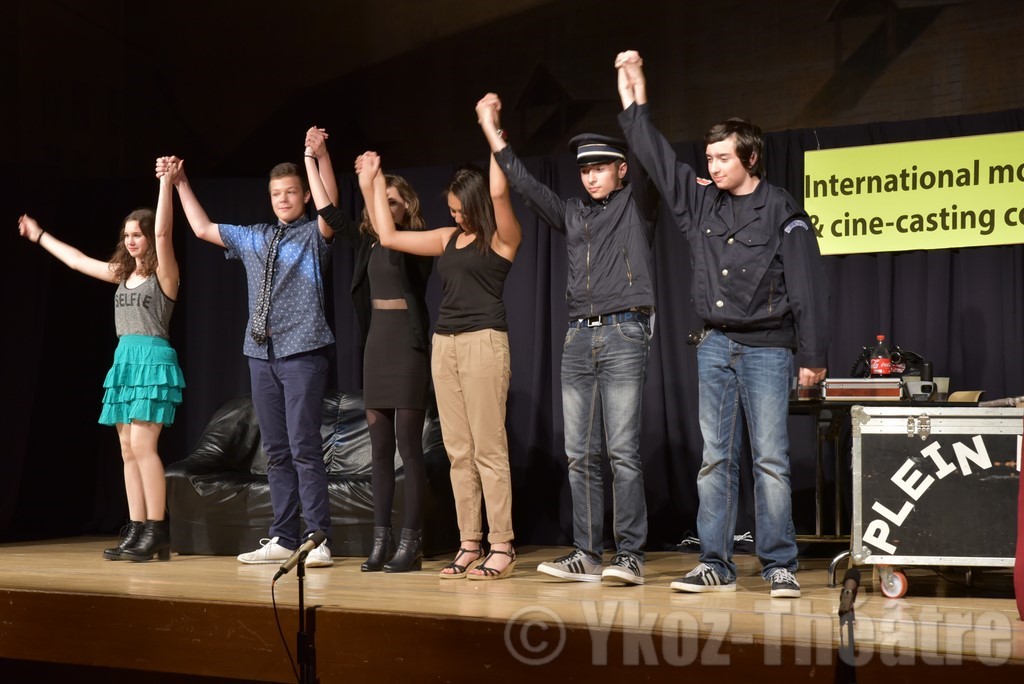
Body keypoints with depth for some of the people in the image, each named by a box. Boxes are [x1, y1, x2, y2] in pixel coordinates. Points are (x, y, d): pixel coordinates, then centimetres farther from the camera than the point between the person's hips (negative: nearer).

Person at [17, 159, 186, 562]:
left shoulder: (163, 272, -4)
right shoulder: (123, 274, 16)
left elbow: (162, 232, -21)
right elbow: (76, 260, 27)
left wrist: (167, 183, -27)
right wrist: (40, 236, 35)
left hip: (153, 359, -8)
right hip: (124, 361, 8)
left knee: (142, 444, -14)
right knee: (128, 450, 4)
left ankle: (156, 531, -13)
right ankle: (136, 530, 5)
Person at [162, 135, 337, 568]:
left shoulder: (313, 236, 2)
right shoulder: (253, 238, 18)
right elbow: (202, 228, 26)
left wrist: (322, 159, -28)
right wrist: (181, 184, 24)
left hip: (302, 353, -6)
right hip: (262, 353, 6)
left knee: (304, 448, -10)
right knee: (275, 451, 8)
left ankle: (317, 540, -8)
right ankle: (283, 538, 13)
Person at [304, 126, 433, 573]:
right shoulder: (368, 242, 12)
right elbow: (329, 213, 12)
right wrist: (316, 159, 11)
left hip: (407, 345, -7)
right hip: (375, 344, 7)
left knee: (408, 446, -5)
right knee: (380, 448, 6)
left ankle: (411, 543, -2)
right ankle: (381, 540, 9)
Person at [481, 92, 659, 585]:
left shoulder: (637, 204, 6)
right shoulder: (573, 215, 19)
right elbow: (525, 185, 21)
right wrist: (490, 129, 20)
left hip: (624, 335, -6)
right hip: (578, 339, 6)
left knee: (622, 451, -9)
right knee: (580, 455, 3)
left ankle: (630, 555, -7)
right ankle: (586, 555, 6)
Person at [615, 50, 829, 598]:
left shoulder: (780, 210, -5)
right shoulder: (700, 202, 9)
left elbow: (807, 286, -6)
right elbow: (658, 159, 17)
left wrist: (812, 356, -9)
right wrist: (634, 101, 16)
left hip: (767, 348, -5)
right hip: (714, 346, 5)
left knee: (770, 459, -5)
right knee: (715, 458, 5)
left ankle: (779, 566, 0)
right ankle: (715, 564, 8)